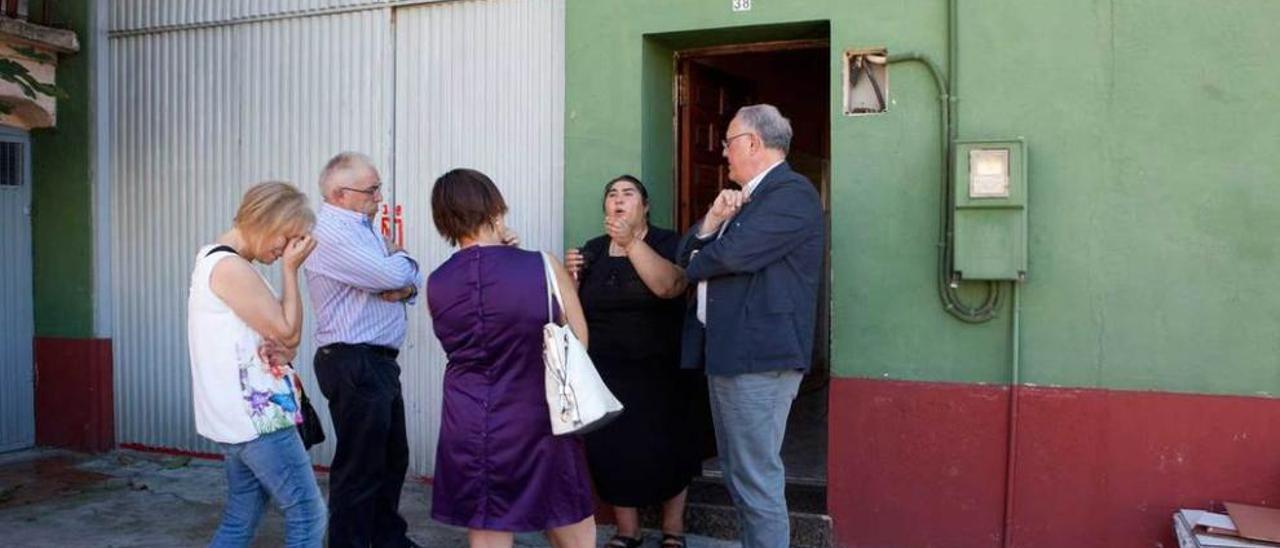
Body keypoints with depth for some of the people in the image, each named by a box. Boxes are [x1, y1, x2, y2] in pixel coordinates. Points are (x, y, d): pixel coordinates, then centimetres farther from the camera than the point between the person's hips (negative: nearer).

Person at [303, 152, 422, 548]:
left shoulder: (362, 227, 14)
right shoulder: (331, 233, -16)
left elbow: (410, 277, 13)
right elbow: (394, 274, -23)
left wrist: (405, 287, -11)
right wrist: (401, 259, 0)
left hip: (379, 362, 10)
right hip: (354, 365, -10)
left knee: (393, 459, 19)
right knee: (359, 468, 0)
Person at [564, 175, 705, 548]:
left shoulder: (667, 243, -1)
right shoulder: (592, 250, 10)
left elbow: (669, 286, -21)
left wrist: (632, 242, -23)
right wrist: (570, 276, -6)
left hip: (660, 371, -3)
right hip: (605, 374, 3)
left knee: (664, 449, 0)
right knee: (611, 450, 0)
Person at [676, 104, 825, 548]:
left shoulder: (792, 193, -11)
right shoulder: (745, 197, 20)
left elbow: (734, 253, -23)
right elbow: (689, 254, 15)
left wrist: (696, 265, -2)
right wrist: (712, 220, -4)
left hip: (758, 356, -10)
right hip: (727, 353, 10)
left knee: (757, 479, -4)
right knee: (739, 475, 18)